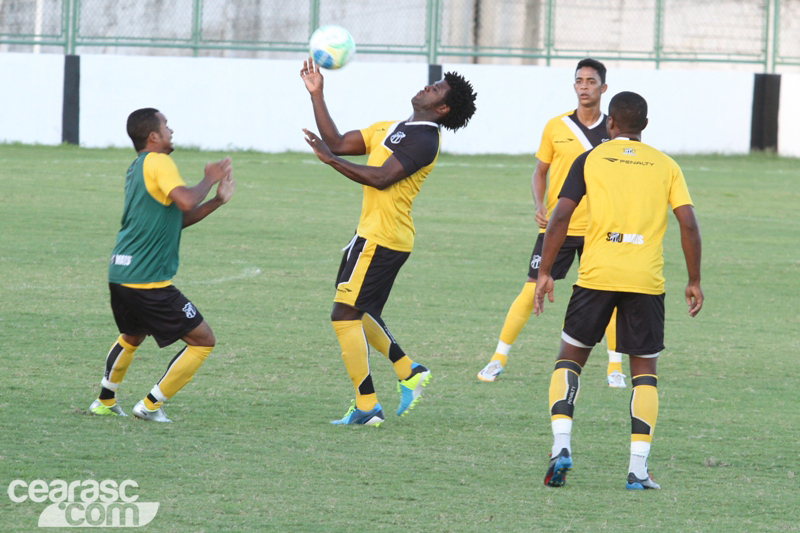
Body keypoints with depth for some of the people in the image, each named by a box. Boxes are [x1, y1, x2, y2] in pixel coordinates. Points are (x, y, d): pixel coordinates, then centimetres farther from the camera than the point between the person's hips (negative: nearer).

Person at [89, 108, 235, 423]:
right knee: (203, 340, 1)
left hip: (120, 275, 9)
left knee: (131, 337, 34)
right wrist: (209, 179, -10)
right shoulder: (158, 163, -11)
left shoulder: (137, 168, 19)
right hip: (149, 282, -9)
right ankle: (151, 405, 1)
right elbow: (185, 201, -28)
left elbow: (177, 218, 22)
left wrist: (217, 201, 15)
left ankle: (105, 402, 36)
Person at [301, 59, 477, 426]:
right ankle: (409, 372, 25)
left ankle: (367, 406, -7)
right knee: (359, 313, 19)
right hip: (374, 234, 10)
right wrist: (316, 96, 13)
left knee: (345, 314, -9)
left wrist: (331, 160, -23)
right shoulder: (390, 130, 17)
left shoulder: (423, 141, -13)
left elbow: (381, 177, -23)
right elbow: (338, 143, 17)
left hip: (381, 239, -10)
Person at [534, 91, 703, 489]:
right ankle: (638, 468, 0)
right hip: (647, 282, 1)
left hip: (596, 276, -1)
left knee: (570, 357, 14)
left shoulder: (590, 160, 6)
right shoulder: (666, 166, 9)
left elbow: (560, 218, -2)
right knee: (645, 370, 10)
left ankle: (561, 445, -4)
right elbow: (688, 222, 1)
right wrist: (694, 282, 8)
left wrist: (545, 273, 3)